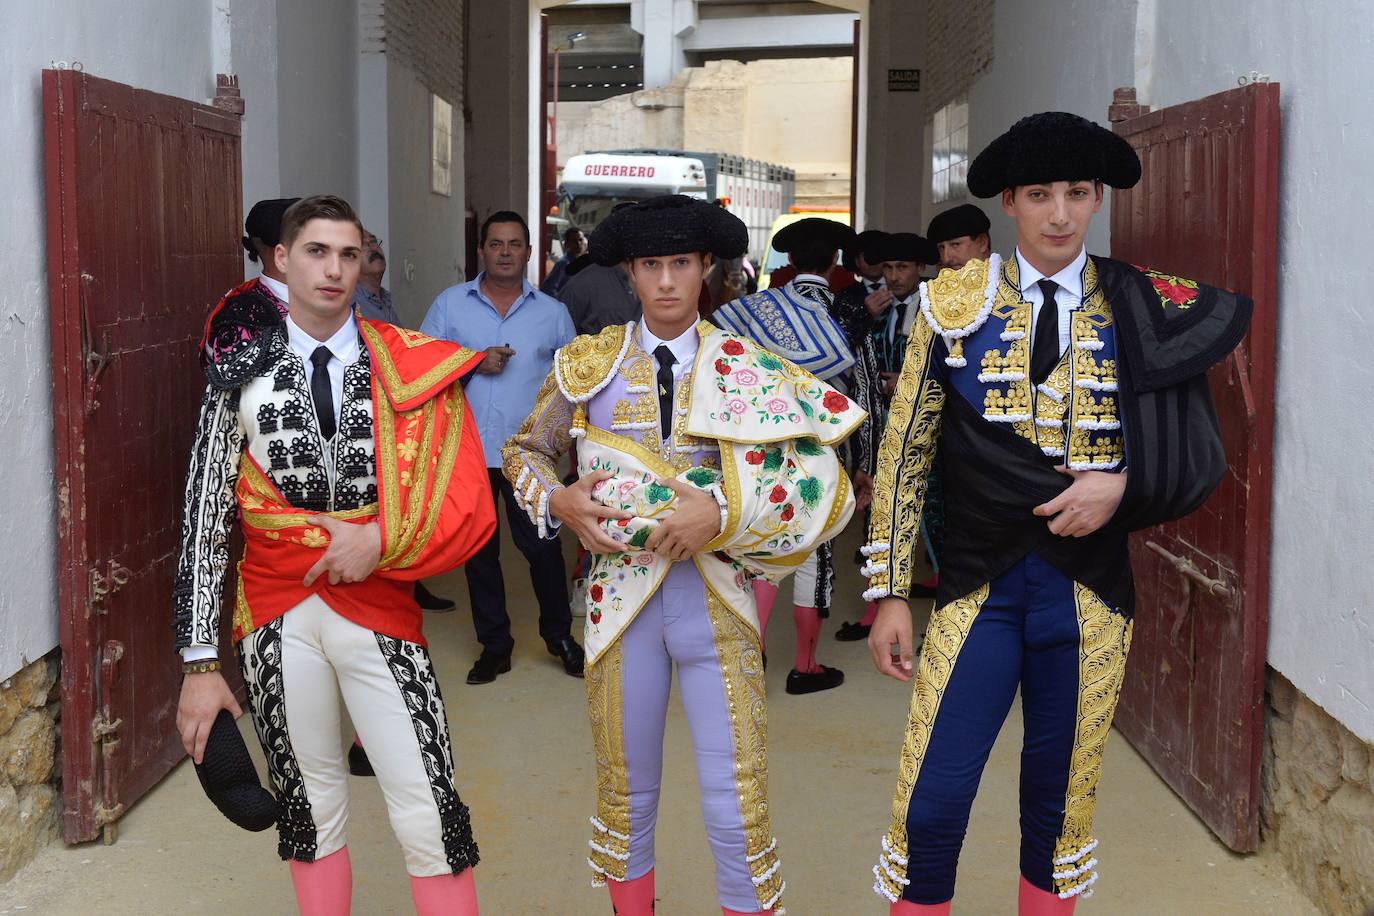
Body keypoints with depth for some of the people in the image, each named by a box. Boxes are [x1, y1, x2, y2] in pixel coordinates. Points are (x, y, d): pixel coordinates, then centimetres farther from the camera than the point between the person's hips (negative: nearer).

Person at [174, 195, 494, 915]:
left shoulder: (411, 369, 0)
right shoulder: (242, 370, 1)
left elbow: (469, 509, -2)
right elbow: (204, 518, -1)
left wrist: (381, 540, -19)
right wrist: (201, 661, -4)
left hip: (379, 610, -1)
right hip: (276, 615, 1)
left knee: (430, 820, -4)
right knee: (311, 812, 13)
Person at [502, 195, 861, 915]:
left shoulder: (747, 369, -2)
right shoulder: (589, 365, 2)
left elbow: (822, 481, -11)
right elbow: (525, 451, 15)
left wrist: (722, 512, -23)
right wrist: (557, 502, -5)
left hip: (713, 595, -1)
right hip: (621, 595, 2)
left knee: (736, 805, 1)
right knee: (626, 792, 15)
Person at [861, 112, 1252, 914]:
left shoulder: (1151, 308, 1)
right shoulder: (954, 302, 0)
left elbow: (1201, 455, 5)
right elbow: (904, 455, 2)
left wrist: (1124, 485, -15)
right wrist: (891, 592, -1)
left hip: (1090, 590, 1)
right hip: (980, 582, -1)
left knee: (1061, 809, 12)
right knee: (932, 808, -4)